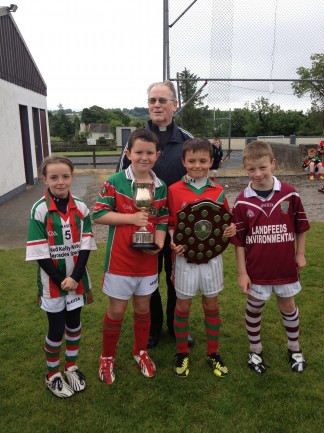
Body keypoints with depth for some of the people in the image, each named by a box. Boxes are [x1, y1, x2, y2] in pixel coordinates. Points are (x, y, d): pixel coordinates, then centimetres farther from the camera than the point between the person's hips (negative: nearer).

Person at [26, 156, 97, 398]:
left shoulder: (81, 208, -4)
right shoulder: (39, 211, -12)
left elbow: (86, 245, -5)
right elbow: (39, 253, -13)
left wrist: (75, 277, -14)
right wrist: (60, 280, -15)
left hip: (77, 279, 3)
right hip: (52, 281, -3)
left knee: (74, 324, 16)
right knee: (56, 329, 9)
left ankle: (71, 367, 37)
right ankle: (53, 376, 30)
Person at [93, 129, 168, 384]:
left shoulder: (161, 187, 2)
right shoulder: (115, 182, -10)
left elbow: (163, 221, 6)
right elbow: (99, 214, -12)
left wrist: (159, 243, -12)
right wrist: (131, 218, -20)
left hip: (148, 259, 4)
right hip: (120, 259, -3)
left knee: (143, 308, 18)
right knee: (117, 311, 9)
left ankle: (141, 352, 41)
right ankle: (108, 357, 32)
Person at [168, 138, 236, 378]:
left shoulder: (218, 191, -2)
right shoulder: (174, 190, -7)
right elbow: (170, 223, 0)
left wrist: (231, 229, -13)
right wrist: (172, 242, -16)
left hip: (212, 257, 2)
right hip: (185, 257, -2)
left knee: (212, 305, 15)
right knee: (183, 306, 11)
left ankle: (213, 353, 34)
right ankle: (182, 353, 32)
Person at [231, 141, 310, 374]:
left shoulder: (289, 194, -10)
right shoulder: (242, 202, -11)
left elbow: (301, 226, 3)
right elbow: (239, 240, -7)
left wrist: (300, 254, 4)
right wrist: (242, 272, -6)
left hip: (285, 266, 1)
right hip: (256, 269, 0)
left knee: (288, 306, 19)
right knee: (254, 308, 15)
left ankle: (295, 347, 42)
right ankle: (255, 349, 37)